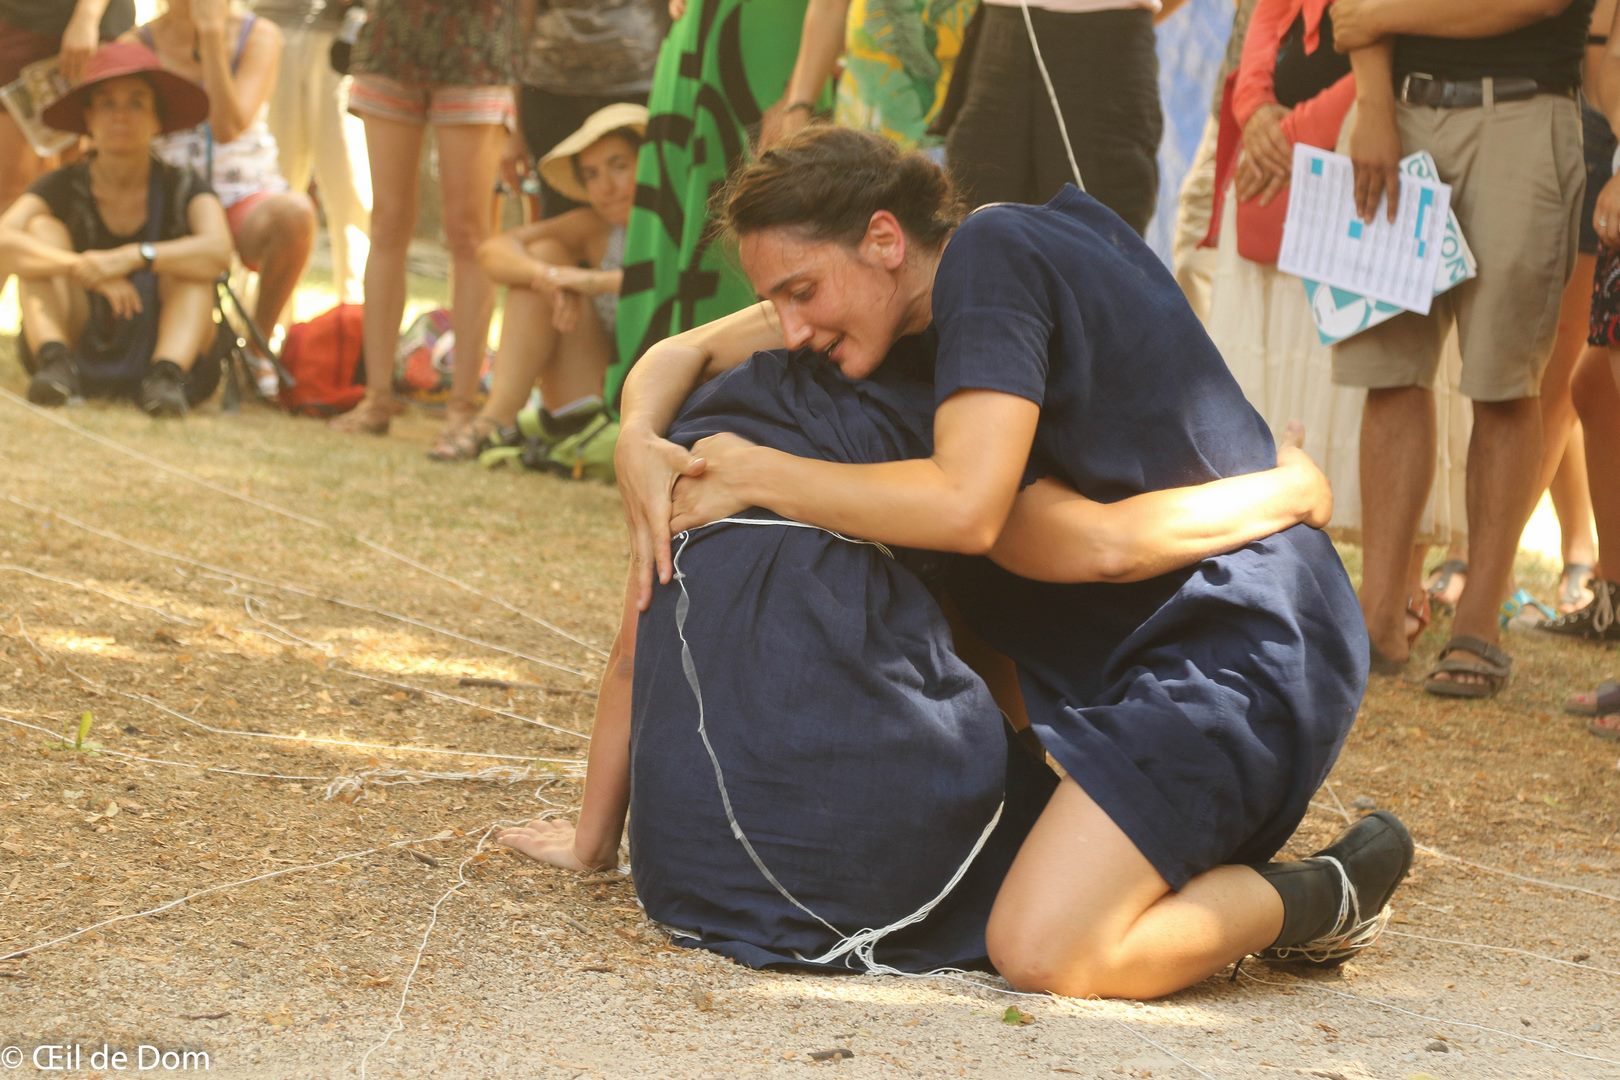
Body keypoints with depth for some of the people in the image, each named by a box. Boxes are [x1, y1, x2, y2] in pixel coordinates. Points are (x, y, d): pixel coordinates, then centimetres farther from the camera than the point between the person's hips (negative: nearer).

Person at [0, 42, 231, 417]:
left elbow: (218, 252, -23)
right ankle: (54, 362, -36)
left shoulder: (181, 188, -2)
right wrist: (83, 268, -35)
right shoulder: (64, 187, -1)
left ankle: (167, 373, -42)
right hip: (77, 340, 1)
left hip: (162, 341, 0)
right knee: (42, 229, -14)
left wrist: (134, 257, -37)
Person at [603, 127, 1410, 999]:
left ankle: (1325, 898, -1)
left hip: (1244, 651, -10)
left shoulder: (992, 252, -15)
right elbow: (682, 357, 15)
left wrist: (755, 474, -16)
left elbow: (966, 508, -26)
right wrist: (639, 446, -8)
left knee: (1042, 953, -21)